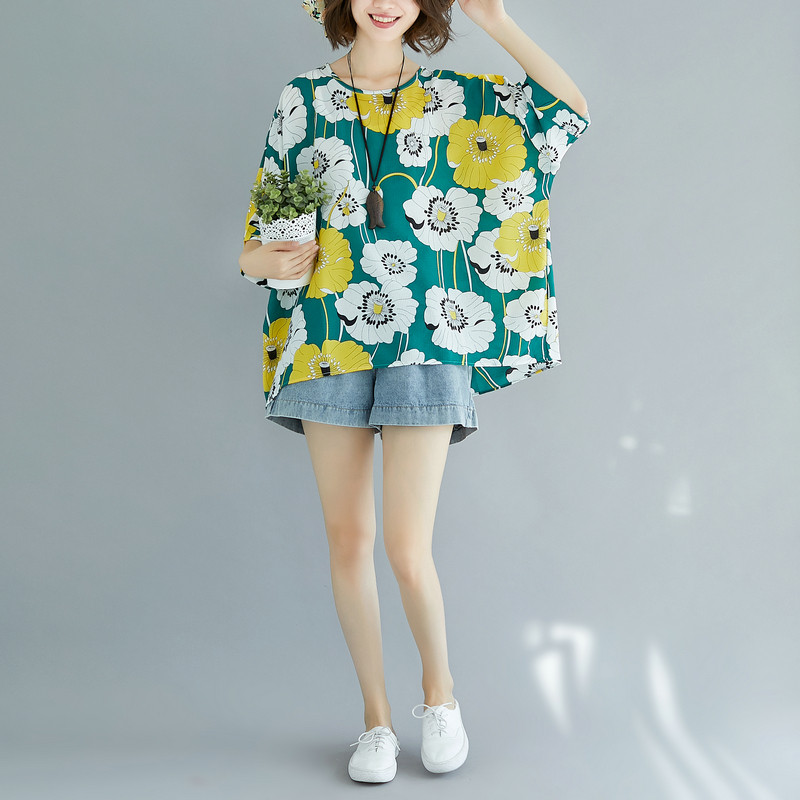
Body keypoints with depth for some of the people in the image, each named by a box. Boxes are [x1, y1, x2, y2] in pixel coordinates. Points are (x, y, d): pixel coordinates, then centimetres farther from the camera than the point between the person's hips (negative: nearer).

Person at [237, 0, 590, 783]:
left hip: (428, 345, -2)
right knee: (347, 537, 5)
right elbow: (263, 238, 12)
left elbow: (570, 110, 4)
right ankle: (376, 717, 22)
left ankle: (440, 688, 22)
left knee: (406, 548, -7)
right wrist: (265, 261, -11)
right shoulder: (305, 99, 10)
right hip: (330, 341, 2)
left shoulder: (456, 99, 8)